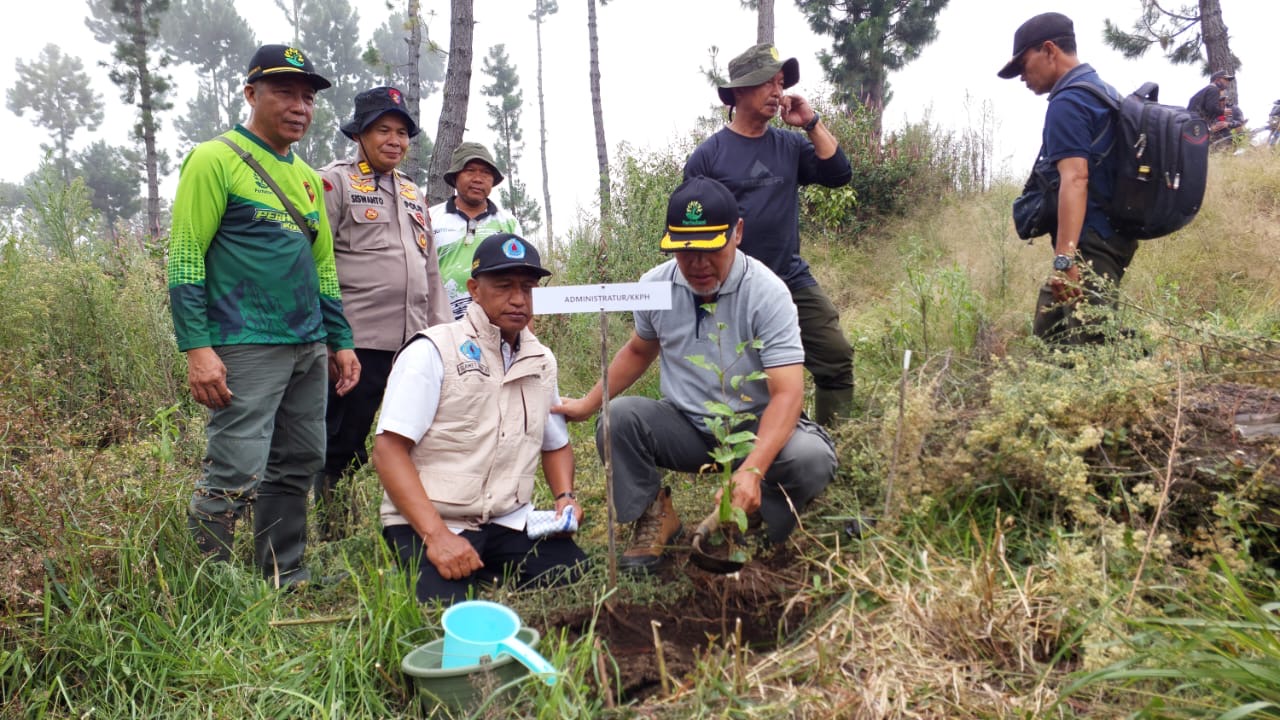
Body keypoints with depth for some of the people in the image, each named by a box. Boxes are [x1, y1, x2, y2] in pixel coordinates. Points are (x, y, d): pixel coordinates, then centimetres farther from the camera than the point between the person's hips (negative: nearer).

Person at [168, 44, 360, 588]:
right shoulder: (216, 160, -3)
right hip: (246, 349, -7)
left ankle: (285, 580, 22)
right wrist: (197, 348, -16)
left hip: (309, 349, 7)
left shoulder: (307, 177, 18)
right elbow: (184, 260, -8)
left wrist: (341, 342, 17)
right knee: (235, 474, -9)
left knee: (298, 467, 10)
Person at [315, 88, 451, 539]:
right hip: (358, 341, -6)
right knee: (343, 447, 1)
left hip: (414, 344, 7)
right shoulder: (335, 182, 1)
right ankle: (334, 541, 12)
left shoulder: (412, 195, 22)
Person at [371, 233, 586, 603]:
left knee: (573, 574, -17)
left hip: (508, 524, 5)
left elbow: (557, 444, 24)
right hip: (425, 523, -5)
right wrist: (436, 535, -23)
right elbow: (389, 449, -14)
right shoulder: (432, 350, -8)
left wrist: (565, 497, 3)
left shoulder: (542, 360, 11)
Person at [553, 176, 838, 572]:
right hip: (685, 428, 3)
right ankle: (654, 517, 0)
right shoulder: (654, 285, -5)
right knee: (620, 418, -25)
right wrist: (589, 403, 11)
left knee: (811, 457, -32)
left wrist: (752, 469, -41)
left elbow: (787, 392, -26)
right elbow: (639, 351, 17)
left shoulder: (767, 292, -18)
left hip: (754, 429, -2)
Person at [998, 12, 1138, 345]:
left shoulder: (1068, 103, -12)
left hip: (1088, 246, -10)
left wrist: (1065, 258, -31)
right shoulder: (1104, 92, 19)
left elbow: (1075, 179, -24)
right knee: (1049, 339, 15)